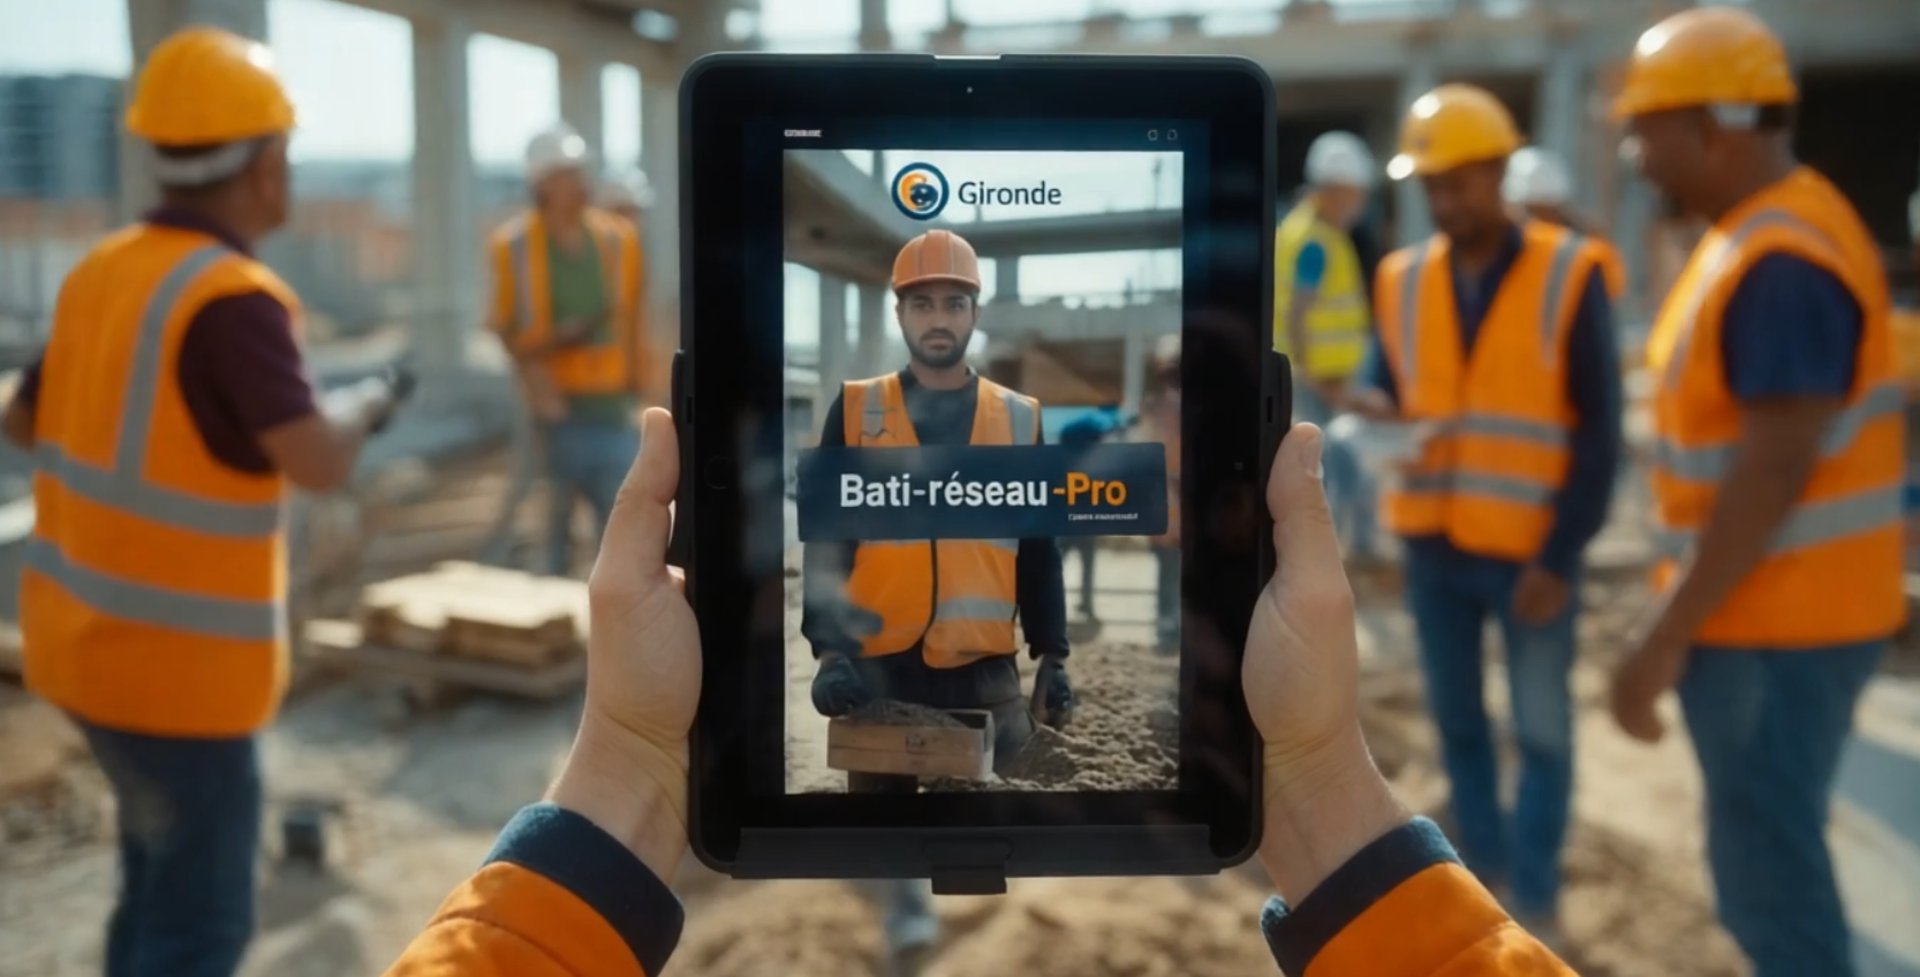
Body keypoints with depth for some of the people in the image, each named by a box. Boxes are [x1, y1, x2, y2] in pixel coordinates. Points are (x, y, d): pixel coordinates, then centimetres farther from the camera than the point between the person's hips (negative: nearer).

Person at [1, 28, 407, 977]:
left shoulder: (102, 271, 4)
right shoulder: (231, 298, -22)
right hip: (177, 662, -8)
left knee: (163, 872, 25)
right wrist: (364, 404, -9)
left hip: (86, 635, 9)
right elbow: (322, 464, -29)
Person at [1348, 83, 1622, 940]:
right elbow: (1383, 374, 9)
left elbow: (1599, 432, -7)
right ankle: (1483, 863, 34)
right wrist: (1372, 401, -17)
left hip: (1530, 549, -3)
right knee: (1457, 719, 15)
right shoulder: (1401, 280, 4)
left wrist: (1561, 554, -12)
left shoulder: (1569, 275, -7)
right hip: (1433, 543, 4)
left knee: (1542, 730, 7)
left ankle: (1534, 894, 24)